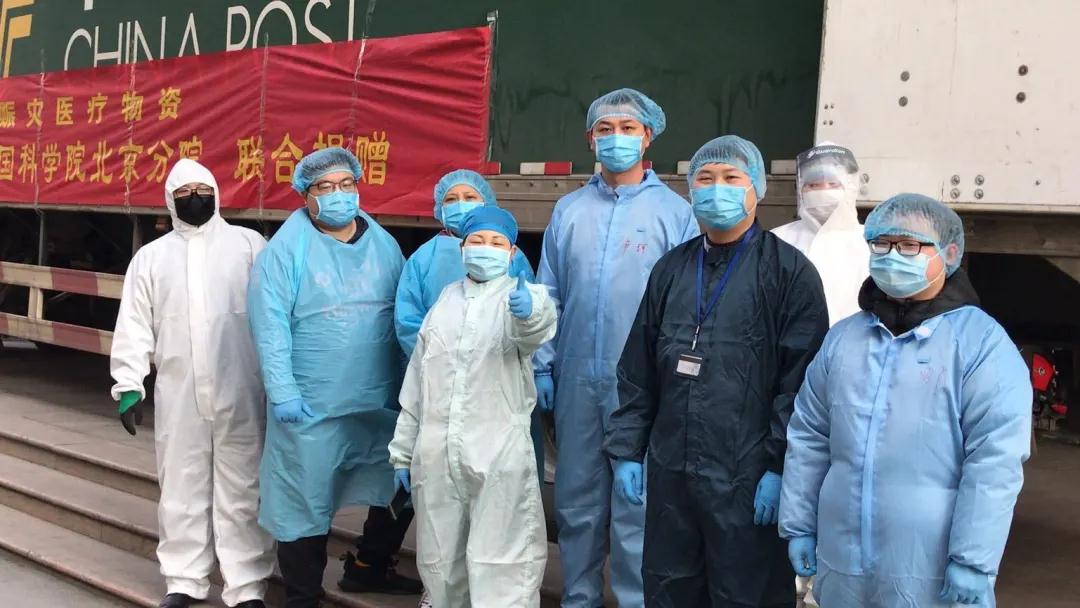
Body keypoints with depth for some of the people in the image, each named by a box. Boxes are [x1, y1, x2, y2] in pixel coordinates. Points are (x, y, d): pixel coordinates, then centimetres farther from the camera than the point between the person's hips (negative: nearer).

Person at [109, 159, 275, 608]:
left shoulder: (249, 244, 4)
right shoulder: (151, 256, 12)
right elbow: (134, 325, 10)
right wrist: (128, 384, 3)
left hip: (241, 391, -2)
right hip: (177, 393, 3)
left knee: (241, 488, 2)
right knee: (181, 486, 9)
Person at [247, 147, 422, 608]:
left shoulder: (384, 244, 7)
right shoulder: (286, 249, -8)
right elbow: (270, 324, -13)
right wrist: (283, 392, -18)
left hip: (383, 402, 5)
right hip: (312, 407, -5)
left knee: (400, 490, 16)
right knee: (306, 502, 3)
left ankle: (368, 568, 38)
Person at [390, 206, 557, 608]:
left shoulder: (521, 297, -1)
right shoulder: (446, 299, 14)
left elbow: (538, 327, -28)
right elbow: (416, 380, 18)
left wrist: (531, 312, -52)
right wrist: (403, 449, 17)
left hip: (499, 456, -5)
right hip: (436, 455, 5)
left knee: (500, 565, -6)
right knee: (440, 560, 14)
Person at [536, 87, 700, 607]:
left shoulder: (674, 212, -2)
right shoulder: (569, 210, 8)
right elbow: (548, 295, 10)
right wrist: (542, 365, 5)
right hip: (577, 378, 4)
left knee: (636, 503, 2)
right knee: (576, 499, 12)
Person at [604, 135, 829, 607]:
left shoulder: (789, 271, -5)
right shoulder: (671, 269, 12)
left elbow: (800, 379, -10)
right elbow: (637, 371, 14)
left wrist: (780, 466, -14)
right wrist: (626, 449, 9)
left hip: (749, 480, -5)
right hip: (670, 473, 5)